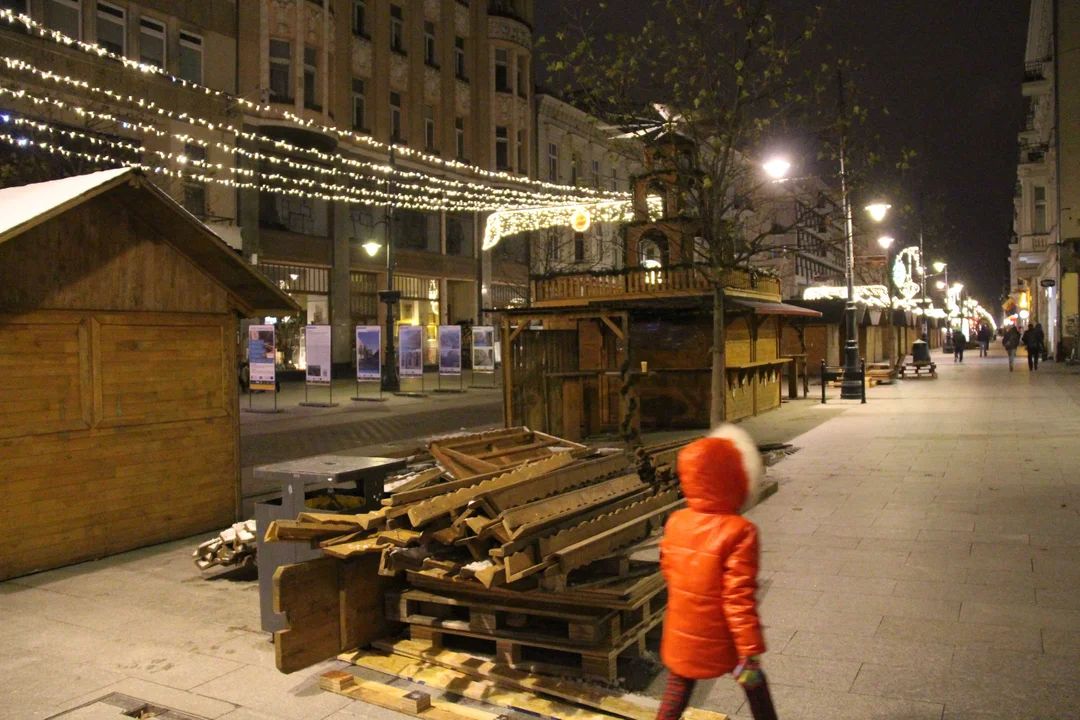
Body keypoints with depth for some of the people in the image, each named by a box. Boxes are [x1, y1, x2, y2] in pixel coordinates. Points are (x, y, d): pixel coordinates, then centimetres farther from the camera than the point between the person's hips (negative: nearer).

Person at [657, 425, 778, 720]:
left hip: (681, 637, 4)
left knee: (676, 695, 17)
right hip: (720, 641, -4)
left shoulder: (675, 523, -7)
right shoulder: (738, 532, -23)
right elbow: (740, 599, -24)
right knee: (754, 683, 22)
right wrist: (751, 651, -18)